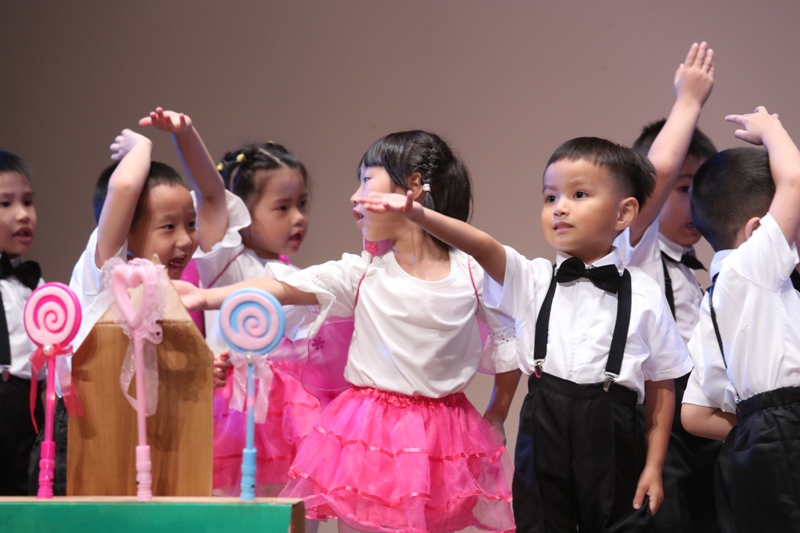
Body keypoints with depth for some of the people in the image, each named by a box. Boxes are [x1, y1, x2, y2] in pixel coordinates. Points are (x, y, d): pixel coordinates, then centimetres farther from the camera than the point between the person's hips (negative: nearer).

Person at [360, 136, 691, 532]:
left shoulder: (643, 297, -1)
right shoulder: (532, 281, 2)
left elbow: (661, 385, 4)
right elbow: (482, 247, -16)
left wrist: (654, 466, 1)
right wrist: (417, 215, -34)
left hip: (613, 445, -1)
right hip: (542, 440, 1)